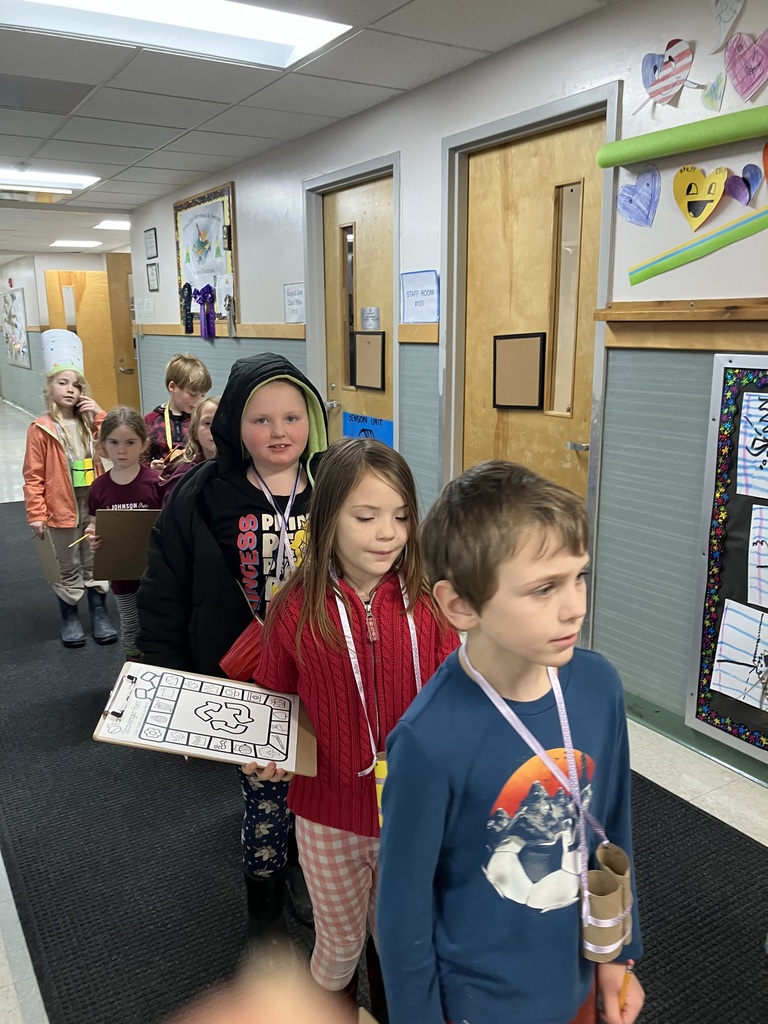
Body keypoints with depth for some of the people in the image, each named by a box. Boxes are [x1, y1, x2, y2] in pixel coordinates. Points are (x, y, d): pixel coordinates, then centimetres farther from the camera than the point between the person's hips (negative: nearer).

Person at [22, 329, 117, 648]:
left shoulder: (90, 423, 3)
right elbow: (33, 477, -8)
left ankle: (99, 615, 28)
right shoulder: (40, 429, -9)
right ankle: (70, 619, 26)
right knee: (67, 568, 11)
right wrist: (36, 515, -12)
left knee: (96, 563, 15)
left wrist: (100, 414, -13)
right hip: (61, 510, -3)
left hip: (94, 507, 3)